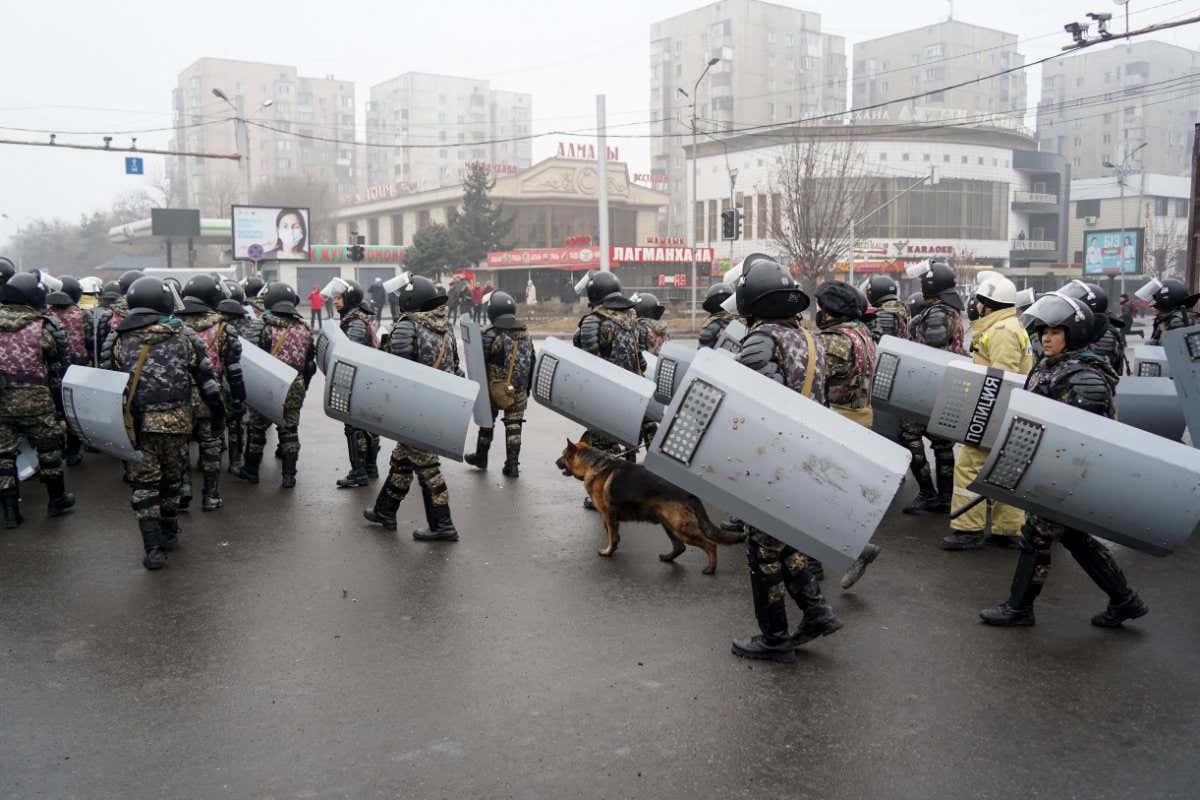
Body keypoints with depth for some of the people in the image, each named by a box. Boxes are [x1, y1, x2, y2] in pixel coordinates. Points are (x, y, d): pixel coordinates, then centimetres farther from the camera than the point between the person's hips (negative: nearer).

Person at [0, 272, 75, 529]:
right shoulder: (44, 327, -8)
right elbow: (58, 372, -3)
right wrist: (62, 407, 5)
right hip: (34, 401, -3)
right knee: (49, 448, 14)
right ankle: (57, 500, 26)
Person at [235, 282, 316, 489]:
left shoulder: (267, 327, -12)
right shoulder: (304, 329, 4)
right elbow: (310, 362, 10)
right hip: (295, 389, 4)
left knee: (257, 427, 13)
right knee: (290, 430, 11)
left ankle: (251, 470, 24)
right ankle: (289, 475, 11)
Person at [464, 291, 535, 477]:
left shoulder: (491, 336, -17)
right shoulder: (525, 334, 2)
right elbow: (531, 363, 10)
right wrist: (527, 388, 18)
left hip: (495, 389, -4)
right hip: (519, 391, 4)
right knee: (514, 425, 8)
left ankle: (481, 456, 30)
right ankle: (512, 465, 8)